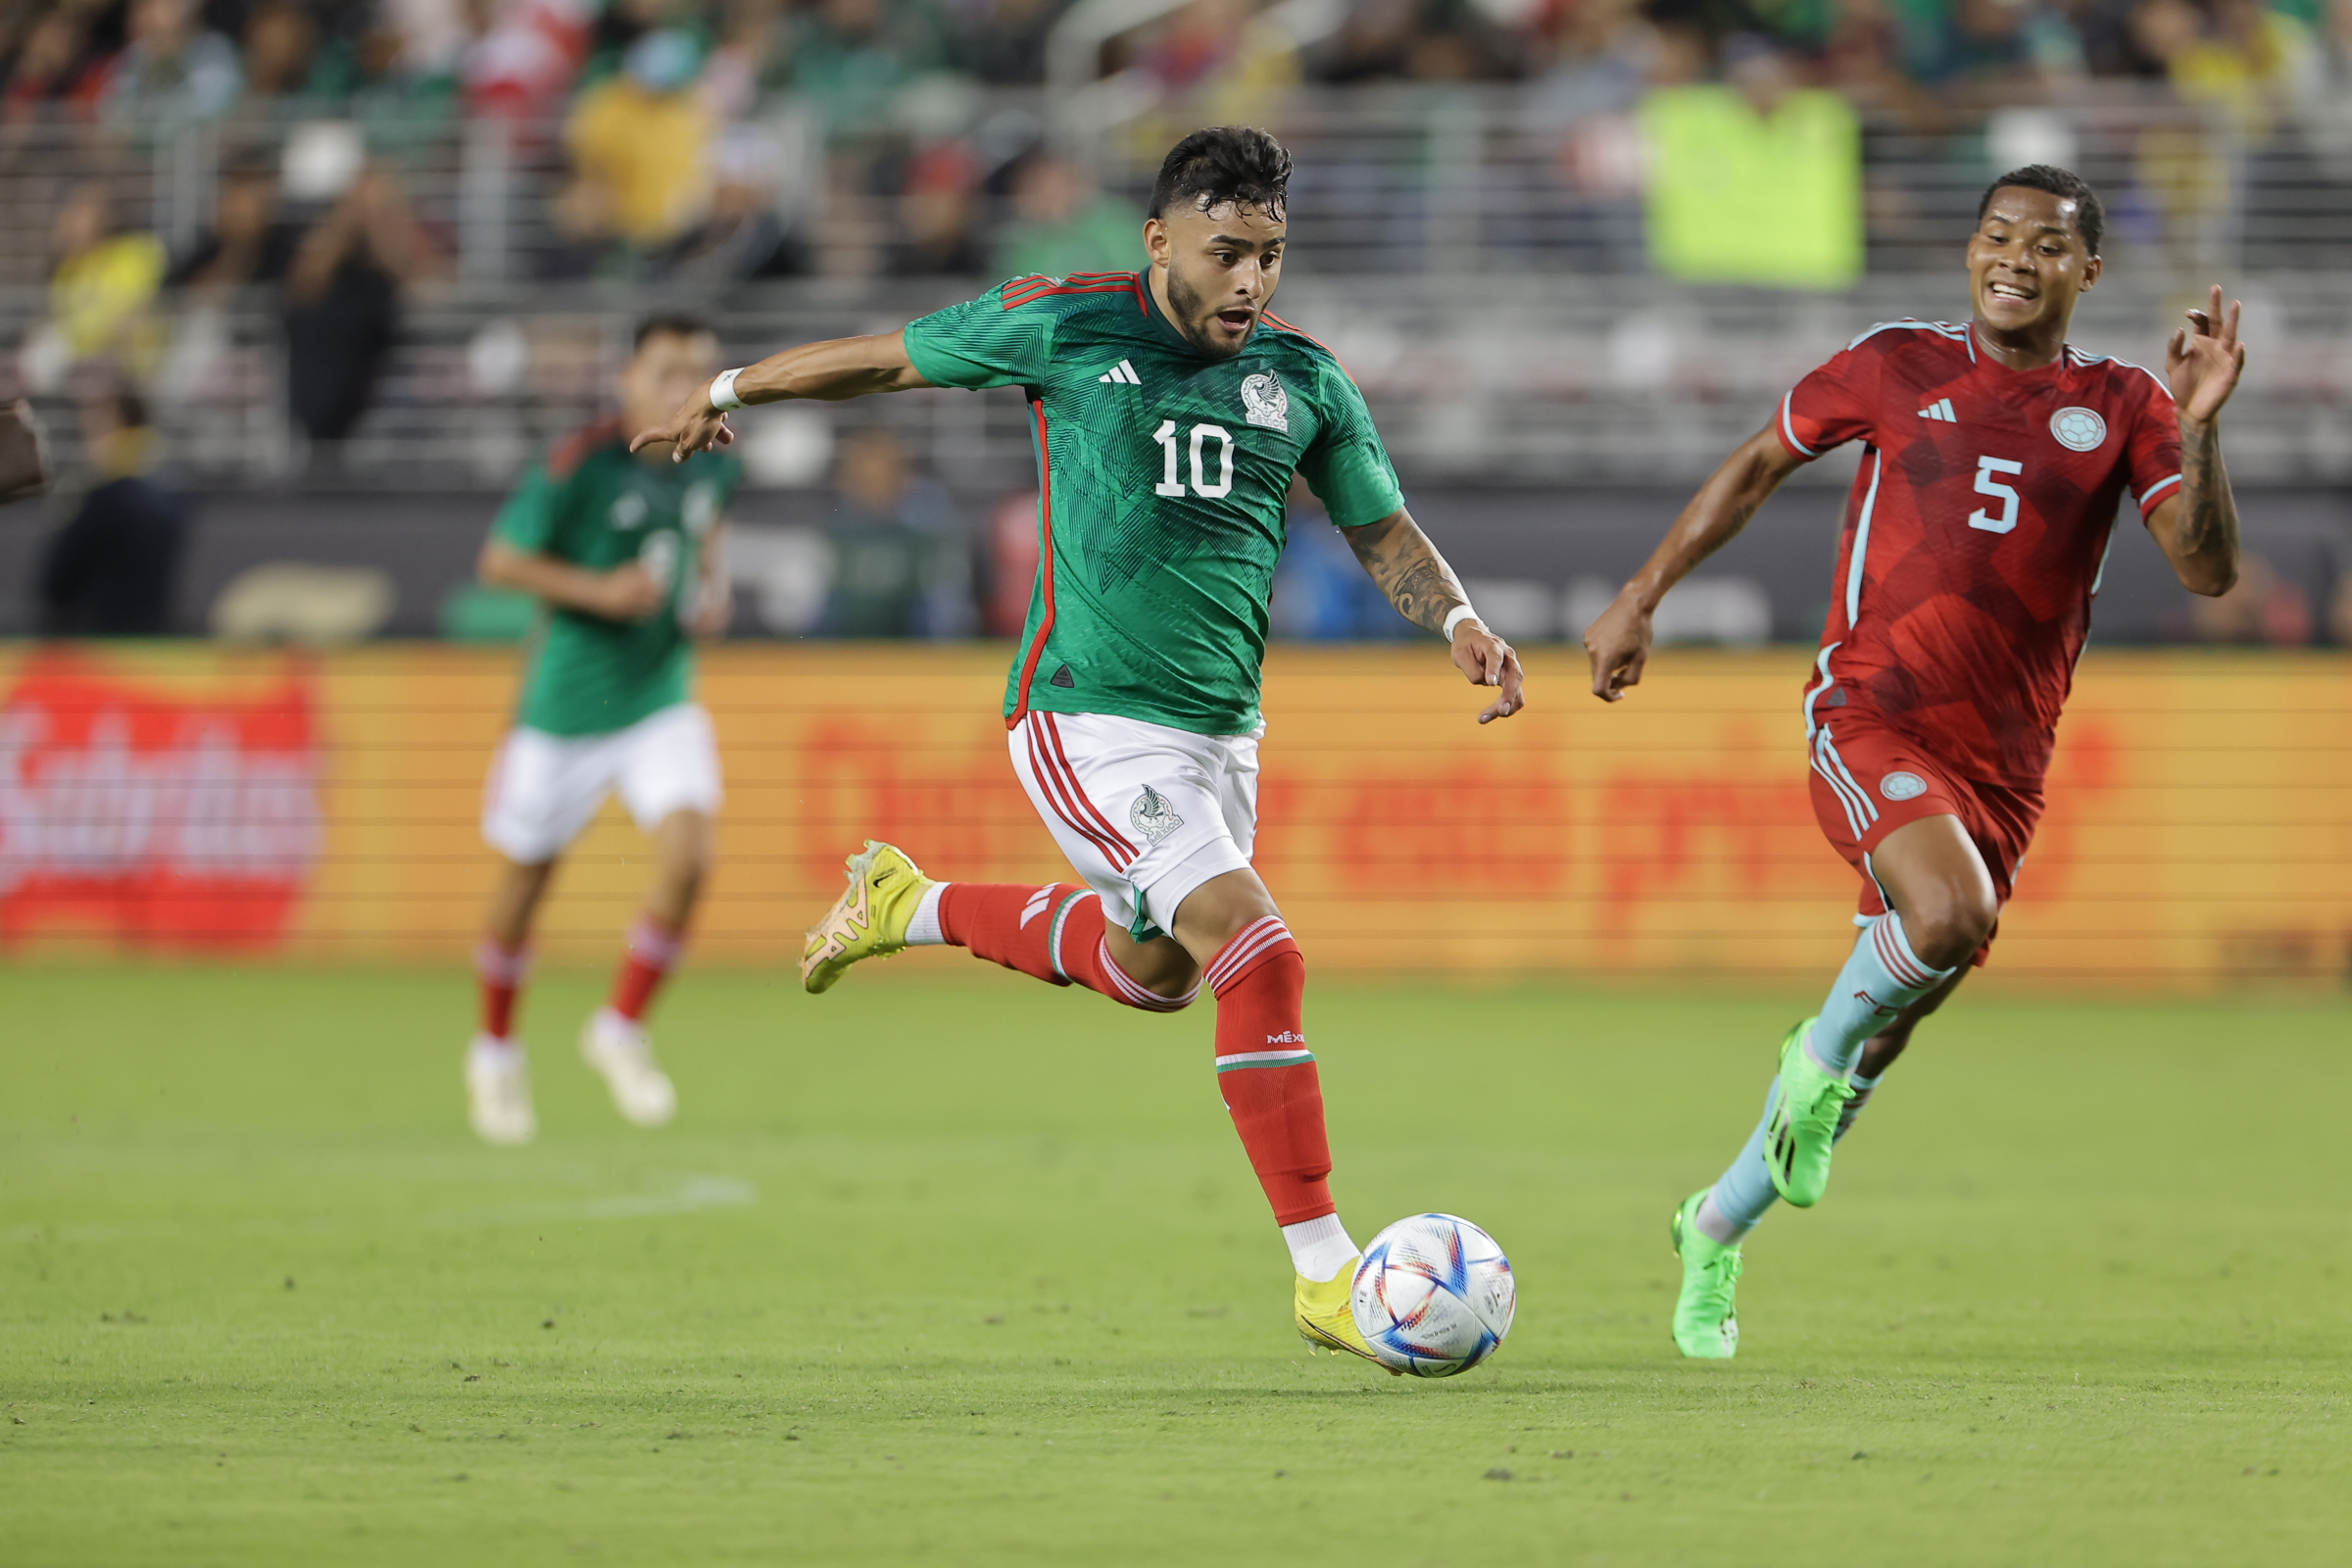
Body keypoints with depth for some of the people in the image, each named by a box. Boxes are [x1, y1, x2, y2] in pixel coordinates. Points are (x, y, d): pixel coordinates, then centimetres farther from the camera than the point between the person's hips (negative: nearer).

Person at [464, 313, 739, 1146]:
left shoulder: (714, 465, -1)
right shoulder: (580, 466, -18)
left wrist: (712, 593, 0)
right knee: (527, 880, 9)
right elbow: (500, 560, -12)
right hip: (568, 702, -3)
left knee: (688, 857, -17)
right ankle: (495, 1052, 33)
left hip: (663, 699, 3)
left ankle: (621, 1031, 3)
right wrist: (599, 591, -23)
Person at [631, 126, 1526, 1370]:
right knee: (1260, 959, -19)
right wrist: (728, 393, 17)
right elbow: (885, 359, 5)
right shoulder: (1065, 327, -9)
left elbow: (1385, 533, 12)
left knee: (1151, 967, 24)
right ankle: (1324, 1274, -15)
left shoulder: (1302, 377, 3)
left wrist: (1461, 623, -8)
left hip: (1221, 726, 7)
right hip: (1090, 719, -7)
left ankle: (915, 908, 47)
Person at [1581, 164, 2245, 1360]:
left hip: (2002, 762, 3)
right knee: (1951, 914, -33)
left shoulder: (2122, 407, 5)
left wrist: (2199, 430, -20)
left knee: (1892, 1012, 8)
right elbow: (1757, 465, 17)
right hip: (1871, 715, -3)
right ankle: (1827, 1053, -1)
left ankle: (1715, 1229, 29)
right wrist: (1641, 599, 15)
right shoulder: (1898, 365, 4)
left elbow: (2207, 569, -5)